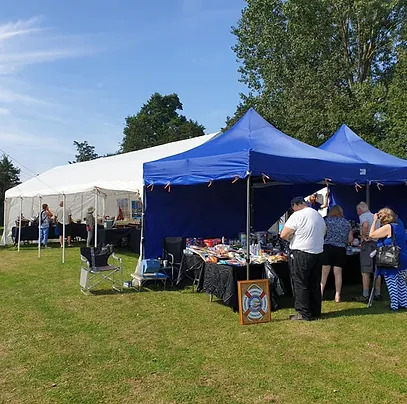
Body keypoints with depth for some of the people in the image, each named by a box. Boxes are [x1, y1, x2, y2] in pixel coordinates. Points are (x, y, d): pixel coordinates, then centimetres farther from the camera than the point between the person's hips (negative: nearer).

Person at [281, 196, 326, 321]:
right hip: (317, 253, 8)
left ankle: (304, 314, 5)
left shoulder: (297, 215, -12)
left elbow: (283, 235, -16)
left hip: (301, 254, -8)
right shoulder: (319, 216, 13)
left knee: (300, 285, 1)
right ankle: (316, 312, 23)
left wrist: (291, 237, 5)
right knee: (315, 284, 15)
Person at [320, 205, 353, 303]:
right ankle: (337, 296, 7)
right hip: (341, 249, 3)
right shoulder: (347, 223, 13)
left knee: (324, 272, -1)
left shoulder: (328, 220, 3)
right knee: (338, 273, 6)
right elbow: (350, 239, 12)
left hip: (328, 246, -3)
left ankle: (320, 292, -5)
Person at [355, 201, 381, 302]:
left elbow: (365, 225, -26)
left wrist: (363, 237, -15)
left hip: (368, 244, -7)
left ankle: (365, 296, -4)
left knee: (365, 272, -5)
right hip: (378, 244, 7)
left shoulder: (363, 216, -5)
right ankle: (377, 294, 17)